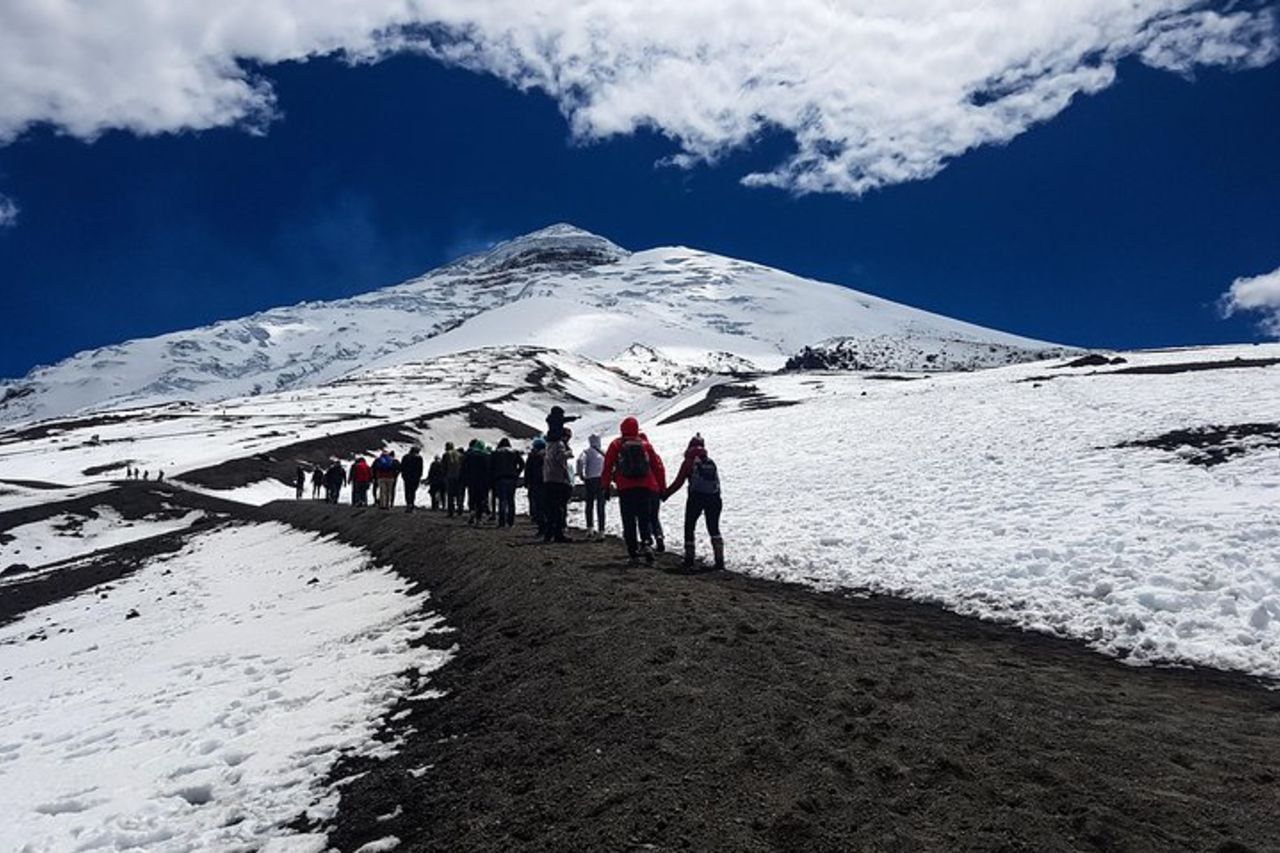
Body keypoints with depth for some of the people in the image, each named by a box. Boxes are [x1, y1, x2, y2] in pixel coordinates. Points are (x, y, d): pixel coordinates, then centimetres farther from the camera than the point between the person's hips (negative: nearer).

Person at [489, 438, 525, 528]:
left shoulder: (495, 453, 6)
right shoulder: (515, 452, 9)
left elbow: (490, 467, 2)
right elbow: (522, 464, 2)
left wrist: (493, 477, 8)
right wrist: (517, 474, 7)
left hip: (500, 479, -1)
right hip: (512, 479, 1)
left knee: (502, 500, -2)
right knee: (511, 500, 8)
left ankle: (502, 522, -9)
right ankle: (511, 522, 7)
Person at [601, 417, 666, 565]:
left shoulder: (616, 445, 4)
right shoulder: (645, 444, 9)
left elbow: (608, 467, 1)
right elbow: (658, 466, 9)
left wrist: (605, 486, 9)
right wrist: (662, 488, 15)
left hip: (625, 488, -1)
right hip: (646, 487, 1)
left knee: (629, 522, 5)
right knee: (644, 519, 10)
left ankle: (633, 554, 3)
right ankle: (645, 543, -14)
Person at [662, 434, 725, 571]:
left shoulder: (689, 462, -1)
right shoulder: (711, 463, 13)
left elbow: (678, 482, -2)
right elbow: (717, 481, 15)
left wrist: (664, 494, 6)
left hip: (696, 498, -4)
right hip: (713, 498, 4)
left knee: (689, 527, 12)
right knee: (714, 529, 13)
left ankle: (689, 558, 7)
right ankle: (719, 560, 6)